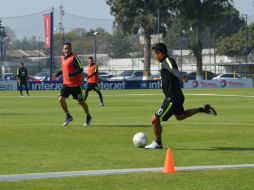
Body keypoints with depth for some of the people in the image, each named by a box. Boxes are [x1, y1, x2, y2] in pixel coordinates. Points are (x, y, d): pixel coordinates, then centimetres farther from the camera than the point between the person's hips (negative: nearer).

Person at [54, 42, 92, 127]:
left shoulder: (74, 58, -14)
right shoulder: (62, 58, 9)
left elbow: (80, 69, -20)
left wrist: (71, 74, -31)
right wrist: (57, 74, 12)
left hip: (76, 84, -6)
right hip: (66, 83, 6)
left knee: (81, 102, 6)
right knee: (61, 99, -11)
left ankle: (88, 117, 28)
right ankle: (68, 116, 5)